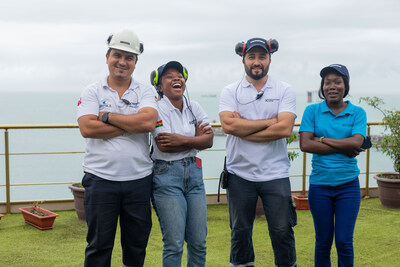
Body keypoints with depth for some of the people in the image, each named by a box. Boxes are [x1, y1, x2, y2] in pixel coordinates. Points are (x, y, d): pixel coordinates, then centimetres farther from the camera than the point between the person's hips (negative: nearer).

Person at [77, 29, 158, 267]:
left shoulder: (145, 92, 6)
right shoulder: (92, 92, 4)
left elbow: (148, 122, -14)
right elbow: (87, 128, -13)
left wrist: (107, 116, -11)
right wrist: (132, 124, -11)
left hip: (139, 179, 1)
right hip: (100, 179, -1)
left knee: (137, 243, 11)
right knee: (99, 244, 6)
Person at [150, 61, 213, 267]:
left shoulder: (194, 108, 10)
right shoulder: (158, 109, -6)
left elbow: (208, 140, 0)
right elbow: (164, 145, -16)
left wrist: (182, 139, -13)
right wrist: (196, 137, -7)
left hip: (194, 173, 5)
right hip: (167, 175, -5)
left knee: (198, 242, 6)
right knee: (174, 244, -6)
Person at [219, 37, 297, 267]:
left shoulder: (285, 91, 1)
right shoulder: (230, 92, 2)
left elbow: (285, 129, -13)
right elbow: (229, 125, -15)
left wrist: (243, 128, -12)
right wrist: (270, 121, -12)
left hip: (275, 173, -1)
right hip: (240, 174, 1)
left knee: (282, 231, 6)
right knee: (240, 231, 13)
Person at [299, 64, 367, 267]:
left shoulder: (357, 113, 1)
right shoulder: (312, 111, 0)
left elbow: (356, 142, -15)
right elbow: (305, 145, -11)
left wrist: (321, 139, -13)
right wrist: (343, 148, -13)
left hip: (348, 185, 0)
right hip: (319, 185, 0)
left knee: (344, 241, 2)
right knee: (323, 241, 10)